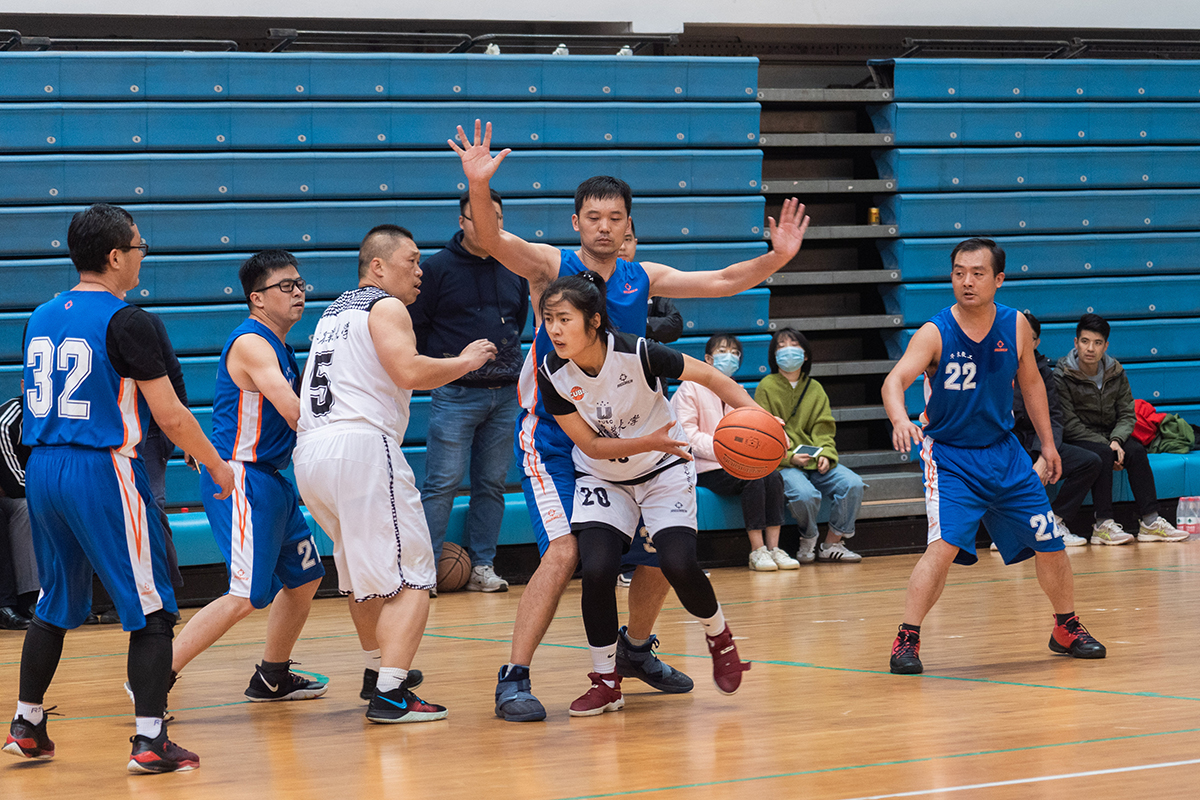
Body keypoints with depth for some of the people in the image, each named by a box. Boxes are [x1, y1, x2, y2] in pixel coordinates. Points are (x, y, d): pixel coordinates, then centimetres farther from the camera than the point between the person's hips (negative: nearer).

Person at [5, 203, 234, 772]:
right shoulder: (126, 321, -11)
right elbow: (170, 415, -12)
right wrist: (217, 466, 1)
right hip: (102, 470, -7)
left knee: (54, 606, 21)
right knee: (151, 610, -1)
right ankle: (150, 740, -6)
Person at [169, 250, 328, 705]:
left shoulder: (277, 347, 16)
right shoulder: (251, 344, -16)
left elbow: (299, 407, 25)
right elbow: (296, 413, -24)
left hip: (270, 479, 10)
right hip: (240, 480, -10)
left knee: (303, 578, 19)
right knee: (247, 596, -16)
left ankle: (272, 679, 33)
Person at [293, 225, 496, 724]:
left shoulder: (335, 311, 25)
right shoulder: (386, 308, -1)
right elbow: (410, 372, -16)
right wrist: (466, 361, -1)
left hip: (309, 452, 9)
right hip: (362, 445, -9)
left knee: (362, 573, 26)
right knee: (411, 579, -6)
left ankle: (381, 670, 39)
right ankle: (390, 693, -16)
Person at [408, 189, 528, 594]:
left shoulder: (515, 269, 12)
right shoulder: (436, 268, -3)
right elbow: (414, 325, -1)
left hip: (506, 394, 5)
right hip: (455, 395, -5)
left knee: (492, 484, 7)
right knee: (442, 483, -8)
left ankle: (482, 566, 13)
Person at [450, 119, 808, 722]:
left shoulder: (641, 279, 5)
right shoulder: (551, 266, -9)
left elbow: (721, 283, 6)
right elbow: (493, 241, -27)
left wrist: (777, 258, -11)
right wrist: (479, 188, -47)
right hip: (552, 439, -6)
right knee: (564, 551, -21)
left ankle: (635, 649, 34)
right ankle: (514, 680, -15)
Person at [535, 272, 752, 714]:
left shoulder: (637, 354, -27)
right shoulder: (553, 375, -19)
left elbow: (709, 376, -16)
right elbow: (591, 446, -14)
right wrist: (649, 442, -30)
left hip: (664, 470, -2)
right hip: (601, 478, 2)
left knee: (679, 566, -17)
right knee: (596, 570, -18)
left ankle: (719, 637, 17)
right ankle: (605, 681, 0)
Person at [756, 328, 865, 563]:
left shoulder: (815, 388, 15)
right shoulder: (767, 387, 1)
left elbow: (824, 429, 10)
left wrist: (825, 454, -10)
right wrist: (788, 457, -16)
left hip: (815, 463, 5)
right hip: (781, 464, -5)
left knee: (852, 484, -20)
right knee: (804, 493, -34)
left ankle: (832, 544, -4)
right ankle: (808, 542, -3)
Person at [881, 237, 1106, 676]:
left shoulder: (1015, 326, -6)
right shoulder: (934, 333, -19)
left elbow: (1030, 382, 11)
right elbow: (895, 380, -33)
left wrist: (1047, 443, 13)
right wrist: (900, 419, -54)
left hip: (1003, 451, 5)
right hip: (950, 455, -4)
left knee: (1049, 543, 9)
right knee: (944, 545, -24)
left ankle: (1067, 629, 32)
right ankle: (907, 639, -16)